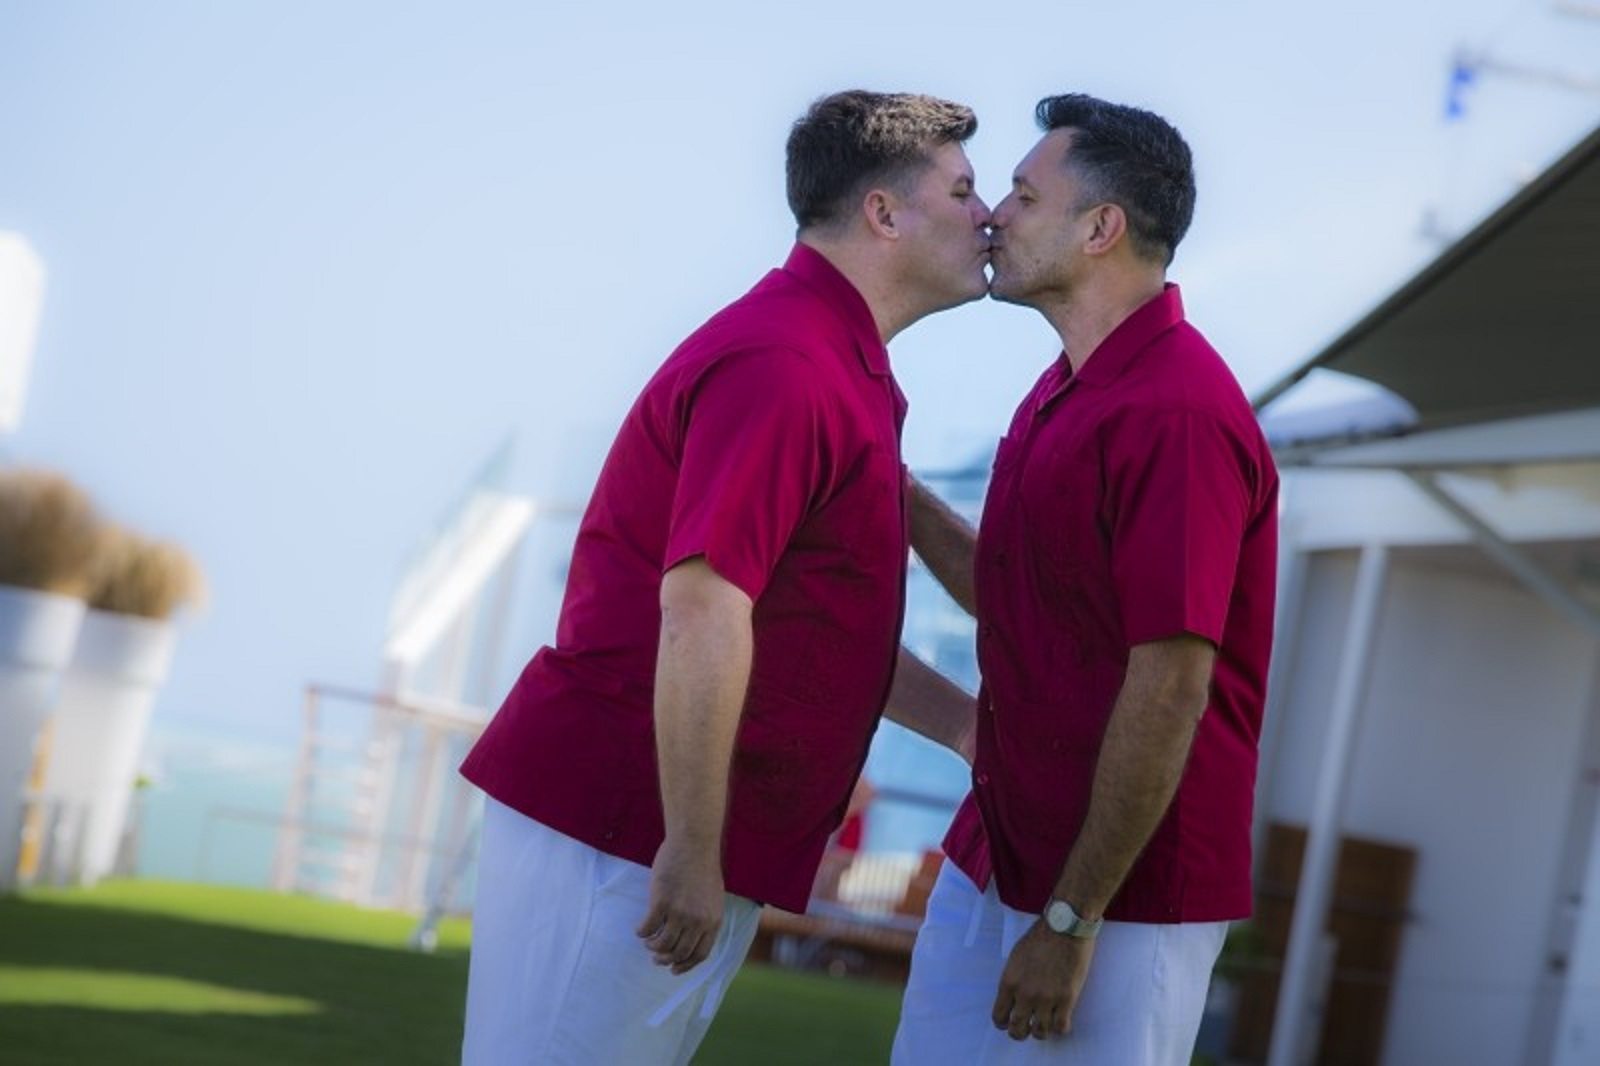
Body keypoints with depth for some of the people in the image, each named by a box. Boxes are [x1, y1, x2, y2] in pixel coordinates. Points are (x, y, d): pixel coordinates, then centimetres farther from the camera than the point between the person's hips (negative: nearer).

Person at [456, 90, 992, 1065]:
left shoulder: (841, 372, 17)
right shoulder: (783, 365, -17)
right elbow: (701, 610, -25)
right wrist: (693, 852, -25)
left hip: (678, 839, 10)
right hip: (626, 829, -10)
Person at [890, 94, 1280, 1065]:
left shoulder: (1178, 411, -20)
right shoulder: (1064, 391, 12)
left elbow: (1169, 691, -23)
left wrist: (1072, 919, -21)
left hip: (1119, 890, -9)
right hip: (993, 858, 9)